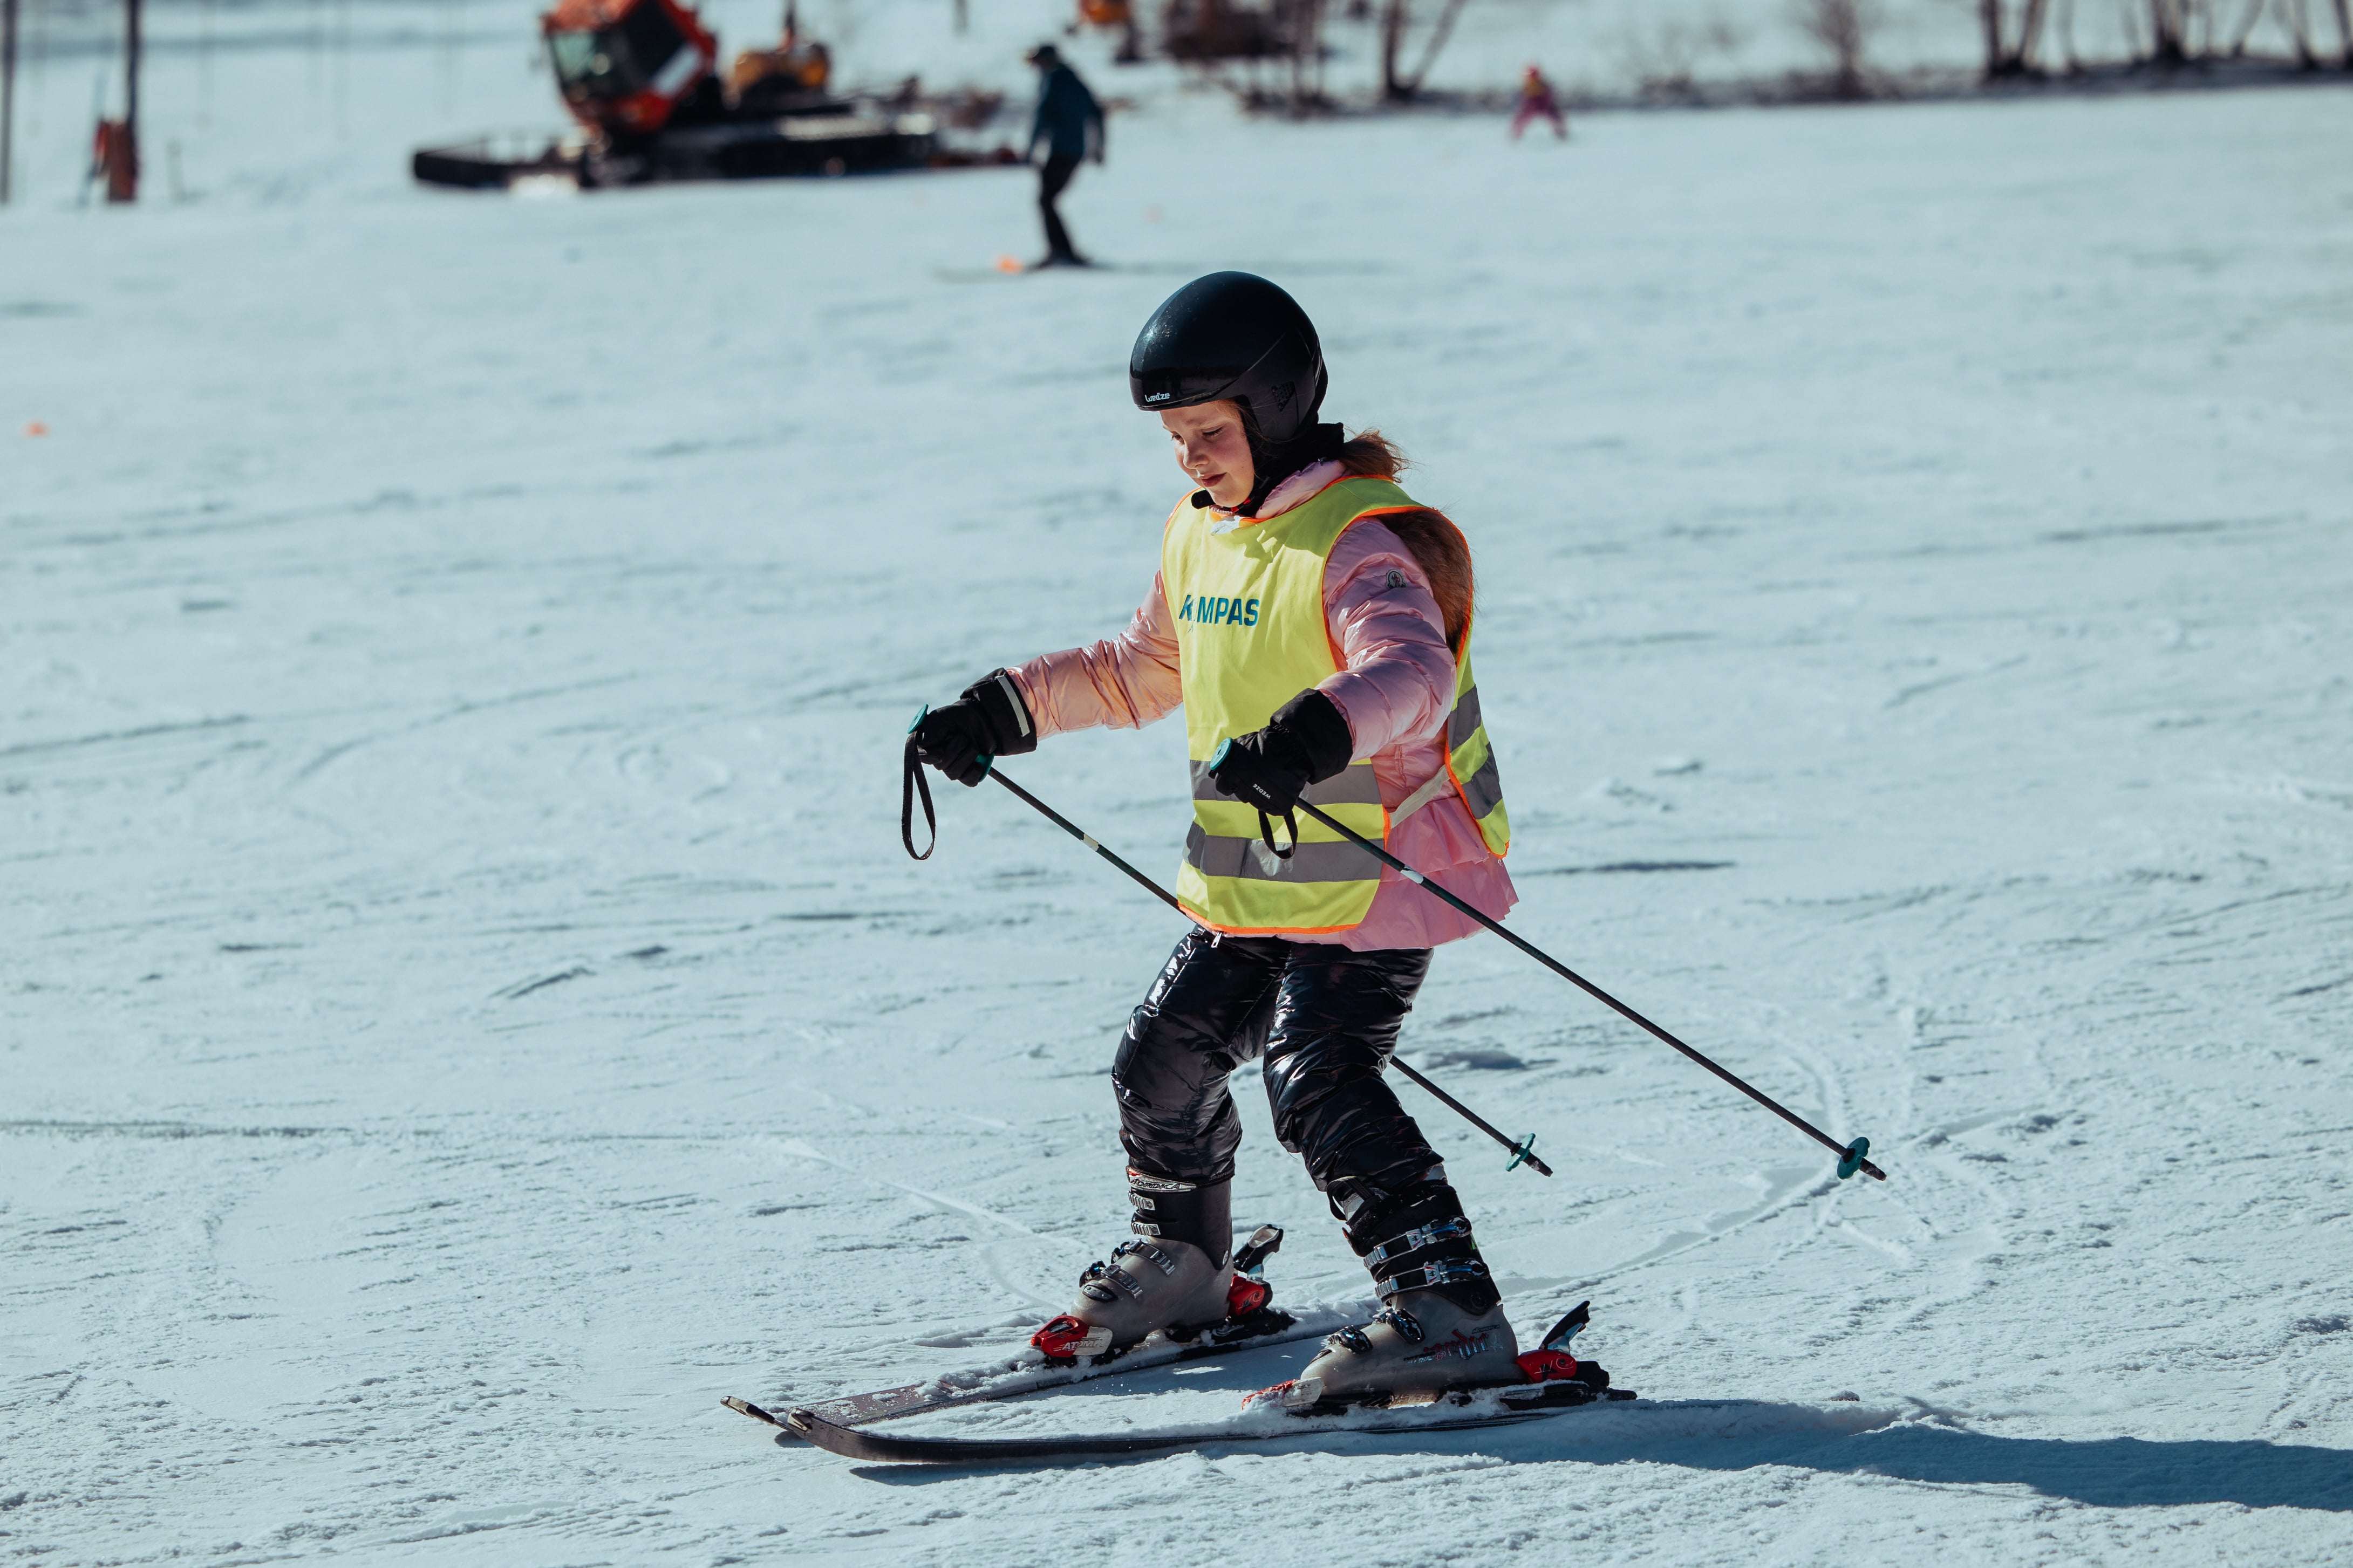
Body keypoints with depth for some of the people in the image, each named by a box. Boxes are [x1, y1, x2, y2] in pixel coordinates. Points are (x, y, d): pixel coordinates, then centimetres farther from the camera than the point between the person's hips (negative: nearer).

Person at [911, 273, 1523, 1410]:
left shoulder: (1360, 539, -19)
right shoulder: (1200, 535, 9)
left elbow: (1412, 671, -38)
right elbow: (1142, 672, 26)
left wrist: (1318, 730, -57)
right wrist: (1008, 708, 17)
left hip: (1376, 881, -9)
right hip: (1249, 889, 9)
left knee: (1319, 1082, -21)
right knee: (1164, 1063, 15)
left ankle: (1450, 1316, -20)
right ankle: (1180, 1267, 40)